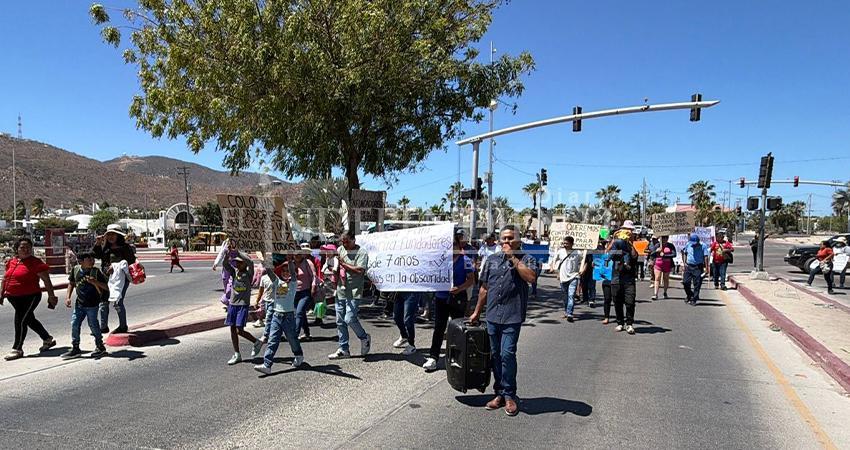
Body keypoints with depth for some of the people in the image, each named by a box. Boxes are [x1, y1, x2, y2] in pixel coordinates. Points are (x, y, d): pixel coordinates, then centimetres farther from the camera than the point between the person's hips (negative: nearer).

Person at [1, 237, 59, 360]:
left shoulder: (35, 263, -12)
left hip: (30, 297, -8)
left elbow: (46, 280, -11)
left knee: (20, 321, -7)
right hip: (14, 298, 8)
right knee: (30, 320, 17)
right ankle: (48, 339, 33)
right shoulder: (11, 262, 8)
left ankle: (17, 349, 5)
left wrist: (51, 296, -11)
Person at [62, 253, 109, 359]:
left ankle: (100, 347, 19)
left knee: (93, 325, 2)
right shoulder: (75, 269, 0)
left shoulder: (96, 272, -12)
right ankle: (75, 348, 19)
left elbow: (106, 287, -12)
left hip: (92, 304, -4)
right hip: (79, 303, 4)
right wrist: (68, 297, 7)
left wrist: (95, 282, -27)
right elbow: (71, 283, 15)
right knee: (74, 324, 5)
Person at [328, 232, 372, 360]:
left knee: (350, 319, -14)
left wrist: (343, 264, -12)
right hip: (340, 291, 6)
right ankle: (343, 350, 19)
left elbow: (359, 270, -19)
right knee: (340, 322, 9)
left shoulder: (362, 253, -7)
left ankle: (364, 338, 14)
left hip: (354, 293, -6)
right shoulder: (340, 250, 11)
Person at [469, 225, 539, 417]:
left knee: (507, 354, -10)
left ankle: (509, 395, 4)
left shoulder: (526, 259, 1)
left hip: (512, 317, -5)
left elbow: (531, 277, -21)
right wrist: (477, 312, 19)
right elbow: (484, 288, 17)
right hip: (492, 316, 5)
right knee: (495, 355, 10)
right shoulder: (492, 259, 13)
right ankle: (500, 393, 22)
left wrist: (513, 258, -15)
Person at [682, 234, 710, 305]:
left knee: (697, 284, 0)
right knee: (685, 282, -1)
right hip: (688, 266, 3)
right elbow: (685, 253, 18)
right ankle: (689, 295, 24)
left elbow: (706, 257, -9)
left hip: (698, 267, -3)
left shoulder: (703, 246, -7)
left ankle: (694, 299, 10)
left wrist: (706, 268, -14)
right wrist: (685, 262, 5)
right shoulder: (688, 245, 4)